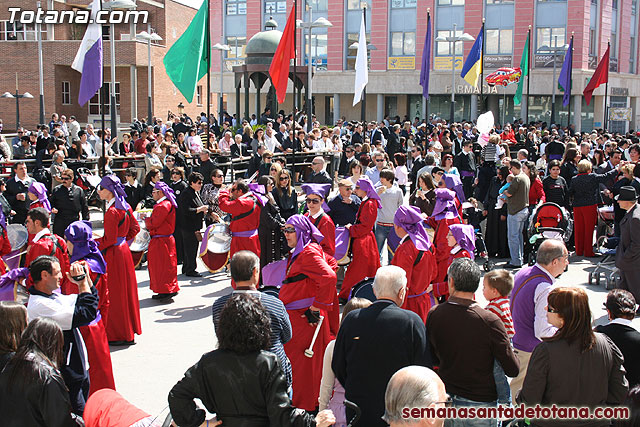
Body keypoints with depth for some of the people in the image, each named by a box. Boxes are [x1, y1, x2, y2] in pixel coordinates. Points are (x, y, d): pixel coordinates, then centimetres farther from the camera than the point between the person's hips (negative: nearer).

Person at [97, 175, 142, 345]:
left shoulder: (111, 211, -19)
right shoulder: (125, 207, 7)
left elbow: (109, 239, -20)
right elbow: (135, 228, 15)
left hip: (114, 254, -9)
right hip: (124, 250, 9)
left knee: (115, 294, 0)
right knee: (126, 290, 15)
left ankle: (120, 335, 8)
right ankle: (129, 329, 25)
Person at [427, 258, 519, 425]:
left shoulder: (434, 314, -10)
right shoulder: (489, 321, -21)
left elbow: (433, 359, 3)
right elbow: (513, 370, -15)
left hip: (444, 397, 4)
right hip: (480, 402, -3)